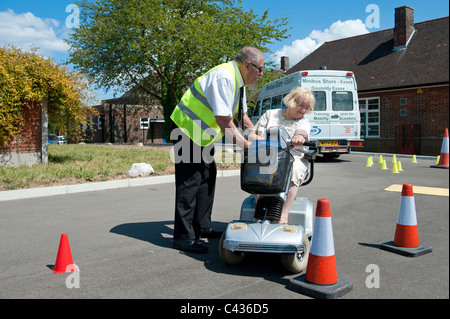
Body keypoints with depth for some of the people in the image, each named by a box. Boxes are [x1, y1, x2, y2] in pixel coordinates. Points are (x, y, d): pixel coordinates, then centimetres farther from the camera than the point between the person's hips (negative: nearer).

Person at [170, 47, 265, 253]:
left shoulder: (238, 81, 8)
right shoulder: (224, 77, -24)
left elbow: (240, 114, 20)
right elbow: (224, 120, -26)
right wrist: (245, 144, -20)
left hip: (203, 135, 10)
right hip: (189, 131, -10)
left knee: (208, 178, 12)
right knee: (189, 182, -9)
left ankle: (202, 228, 22)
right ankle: (183, 237, -2)